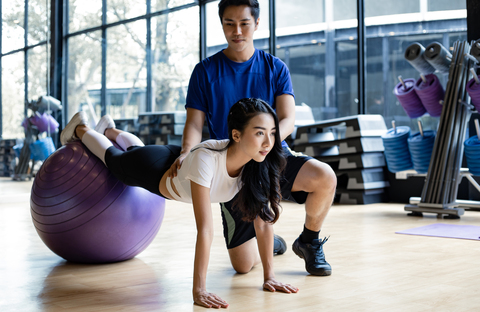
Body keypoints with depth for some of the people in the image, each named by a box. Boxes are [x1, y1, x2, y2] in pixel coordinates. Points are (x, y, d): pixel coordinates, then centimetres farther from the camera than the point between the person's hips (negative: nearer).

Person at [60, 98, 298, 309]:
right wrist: (198, 290, -48)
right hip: (154, 171, -4)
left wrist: (269, 277, -25)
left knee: (136, 148, 37)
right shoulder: (206, 159, -50)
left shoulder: (259, 163, -33)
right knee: (112, 156, 29)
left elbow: (263, 220, -25)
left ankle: (109, 129, 67)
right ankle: (80, 128, 59)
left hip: (177, 159, 4)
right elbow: (205, 229, -50)